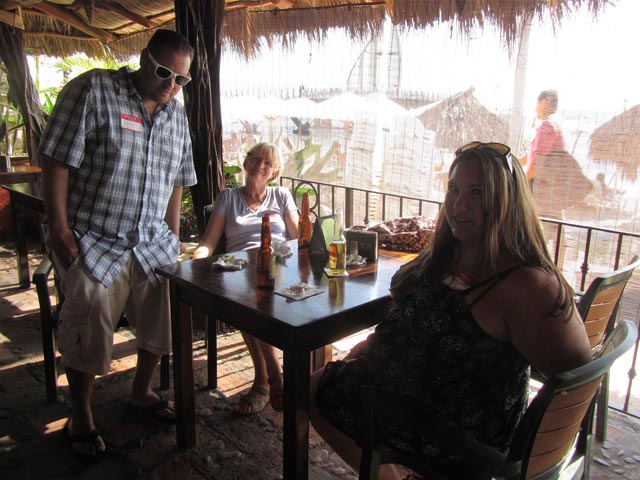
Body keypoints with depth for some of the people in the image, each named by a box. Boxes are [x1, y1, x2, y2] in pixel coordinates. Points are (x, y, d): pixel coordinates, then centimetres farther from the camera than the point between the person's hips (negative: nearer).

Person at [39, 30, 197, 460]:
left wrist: (173, 238, 11)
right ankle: (81, 420, 27)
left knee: (159, 325, 11)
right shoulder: (93, 90, -9)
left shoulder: (177, 114, 9)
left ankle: (142, 393, 38)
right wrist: (59, 228, -16)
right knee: (88, 336, 4)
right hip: (94, 244, -5)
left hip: (152, 246, 6)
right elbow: (56, 160, -12)